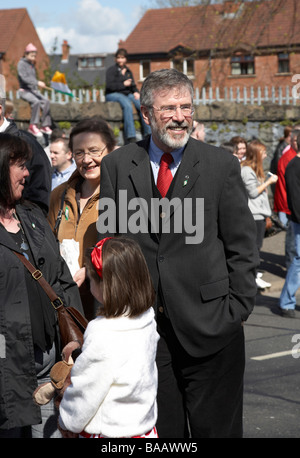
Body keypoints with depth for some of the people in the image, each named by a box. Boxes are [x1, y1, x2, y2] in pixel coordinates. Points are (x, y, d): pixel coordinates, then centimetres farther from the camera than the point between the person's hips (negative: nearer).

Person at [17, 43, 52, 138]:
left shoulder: (32, 65, 18)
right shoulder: (22, 63, -5)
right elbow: (24, 78, -19)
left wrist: (39, 85, 7)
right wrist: (37, 83, -29)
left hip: (34, 90, 7)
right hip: (24, 90, -7)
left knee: (46, 101, -17)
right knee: (36, 102, -32)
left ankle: (45, 126, -16)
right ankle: (33, 126, -27)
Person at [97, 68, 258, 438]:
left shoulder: (221, 165, -2)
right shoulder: (117, 165, 3)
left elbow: (241, 247, 0)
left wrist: (237, 310, -5)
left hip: (208, 327, -1)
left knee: (215, 428, 8)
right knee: (159, 429, 12)